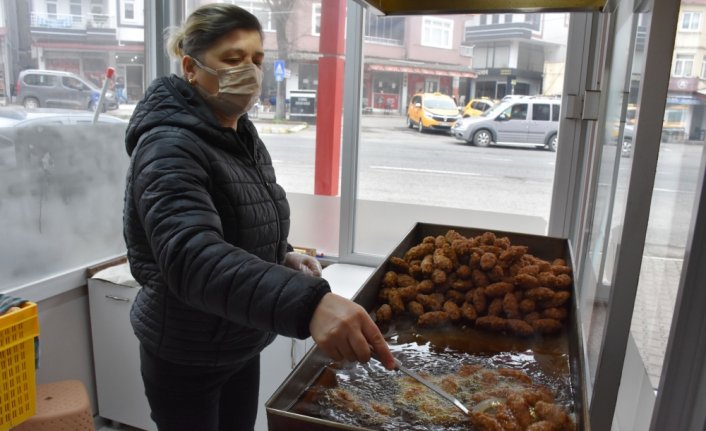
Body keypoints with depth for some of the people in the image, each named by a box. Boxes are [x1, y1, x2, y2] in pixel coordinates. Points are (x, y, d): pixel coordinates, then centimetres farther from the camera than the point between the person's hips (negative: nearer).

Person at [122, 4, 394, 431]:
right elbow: (191, 256, -40)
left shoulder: (243, 136, 3)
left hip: (242, 345, 7)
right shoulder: (170, 148, -23)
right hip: (187, 357, -7)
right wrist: (307, 303, -55)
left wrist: (284, 257, -5)